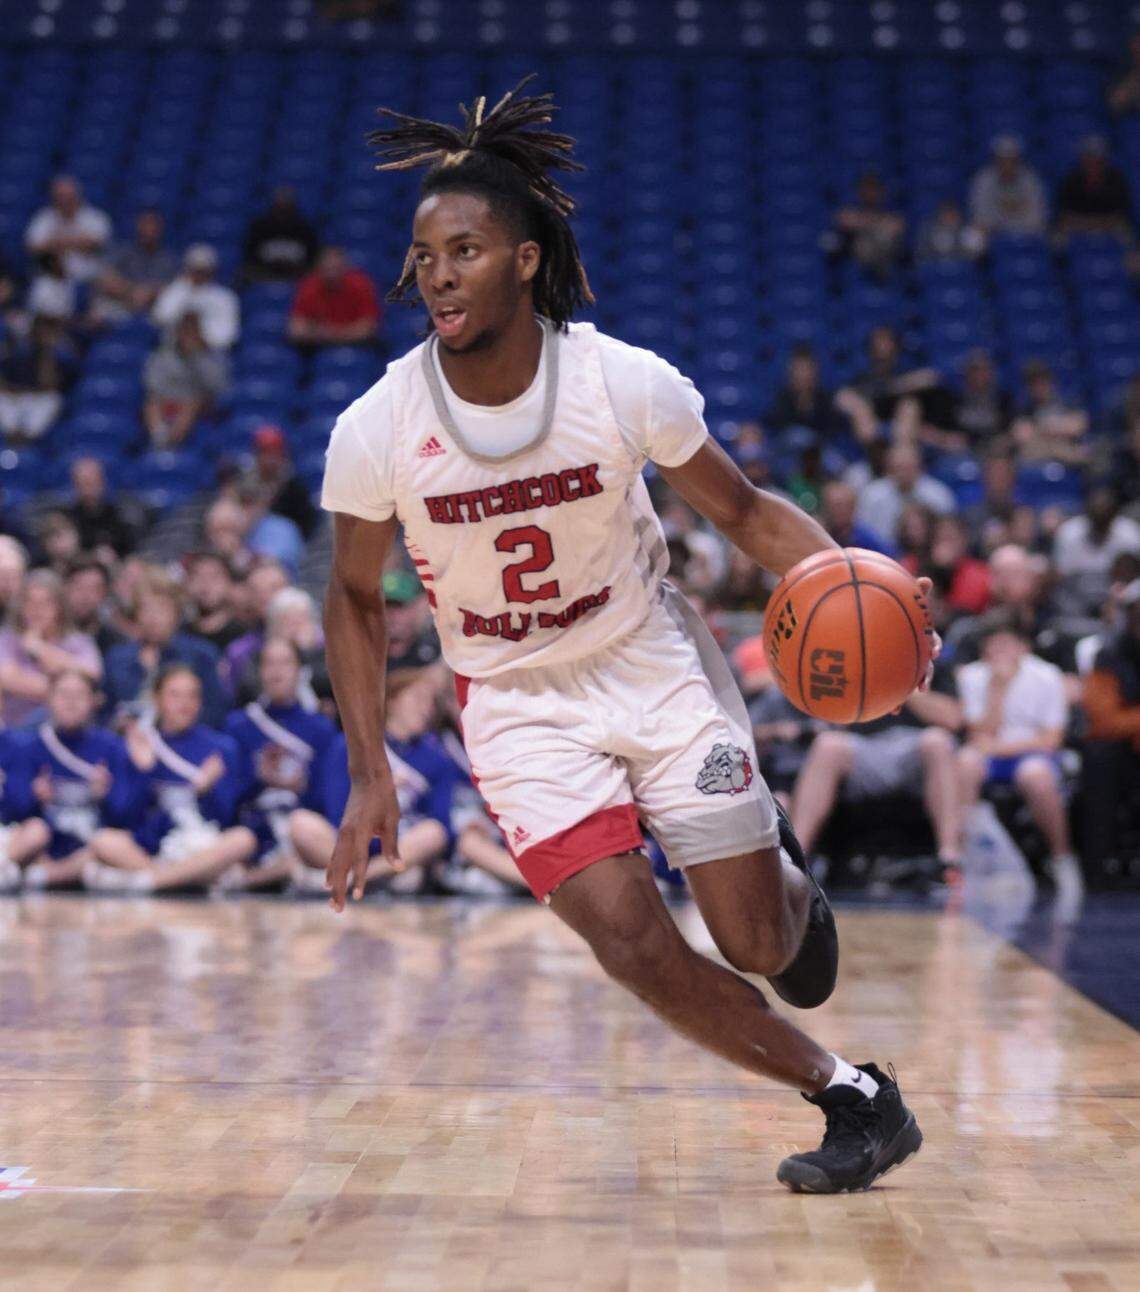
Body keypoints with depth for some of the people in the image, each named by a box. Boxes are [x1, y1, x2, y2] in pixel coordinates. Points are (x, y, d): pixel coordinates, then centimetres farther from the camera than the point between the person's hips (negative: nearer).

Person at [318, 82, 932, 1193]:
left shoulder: (625, 384, -20)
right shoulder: (375, 432, -18)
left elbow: (743, 513, -4)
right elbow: (355, 599, 0)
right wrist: (369, 776, -4)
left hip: (653, 662, 0)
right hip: (516, 697, 0)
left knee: (759, 942, 1)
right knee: (631, 941, -16)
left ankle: (785, 876, 42)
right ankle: (851, 1097, 4)